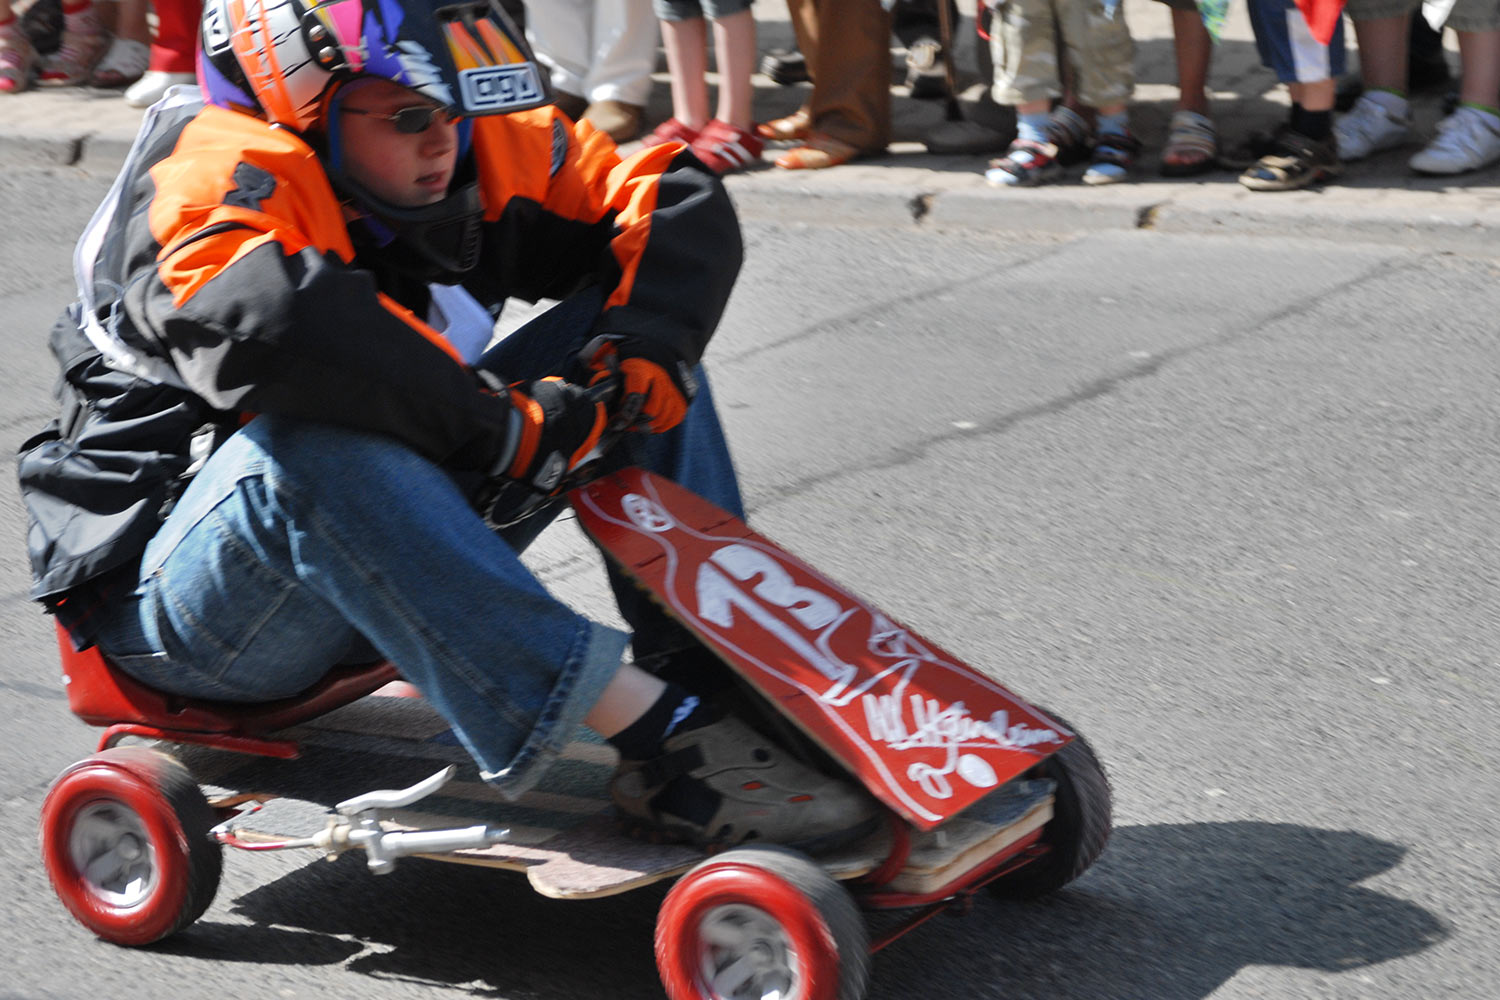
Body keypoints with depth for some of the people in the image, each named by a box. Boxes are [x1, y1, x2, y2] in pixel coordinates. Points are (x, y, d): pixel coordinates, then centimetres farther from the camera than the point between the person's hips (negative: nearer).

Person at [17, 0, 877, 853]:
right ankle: (660, 738, -46)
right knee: (316, 440, -41)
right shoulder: (221, 179, -22)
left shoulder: (468, 147, 0)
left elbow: (680, 200, 4)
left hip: (382, 548, 7)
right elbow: (269, 321, -45)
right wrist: (501, 424, -38)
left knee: (618, 329, -2)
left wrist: (644, 344, -16)